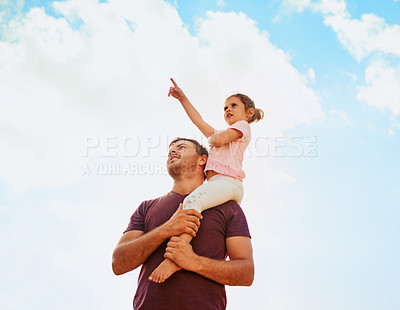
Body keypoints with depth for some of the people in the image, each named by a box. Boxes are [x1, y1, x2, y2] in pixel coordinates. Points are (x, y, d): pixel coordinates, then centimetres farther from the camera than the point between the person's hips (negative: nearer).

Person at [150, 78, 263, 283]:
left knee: (192, 200, -36)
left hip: (228, 181, -11)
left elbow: (218, 139, -6)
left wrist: (211, 137, 18)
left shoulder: (242, 126, 13)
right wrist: (183, 98, 30)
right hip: (218, 184, 11)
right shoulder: (226, 134, 36)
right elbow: (199, 122, 33)